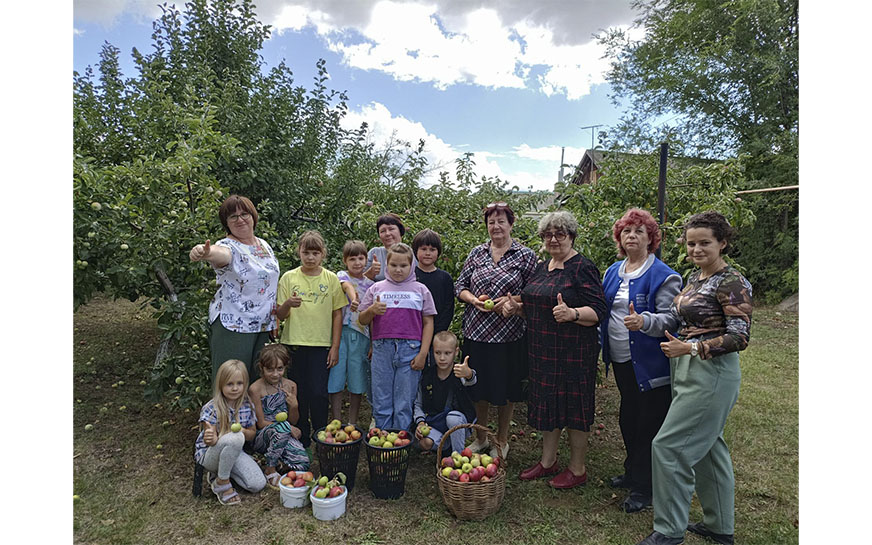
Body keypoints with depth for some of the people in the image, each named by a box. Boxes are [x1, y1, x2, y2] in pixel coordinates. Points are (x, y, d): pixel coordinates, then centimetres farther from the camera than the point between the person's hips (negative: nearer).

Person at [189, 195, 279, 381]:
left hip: (263, 325, 6)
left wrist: (274, 320, 17)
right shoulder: (228, 247, -11)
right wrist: (204, 252, -61)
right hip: (232, 327, -6)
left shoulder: (264, 245, 9)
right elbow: (219, 254, -37)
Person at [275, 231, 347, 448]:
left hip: (321, 343, -1)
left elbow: (337, 314, 5)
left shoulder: (331, 279, 3)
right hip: (294, 343, 1)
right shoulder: (288, 277, 3)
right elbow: (280, 316, 3)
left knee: (318, 393, -4)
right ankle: (302, 440, 23)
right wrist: (287, 304, -19)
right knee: (298, 393, 7)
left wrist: (335, 346, 0)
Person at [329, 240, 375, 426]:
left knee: (357, 379, 7)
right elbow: (347, 286, -23)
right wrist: (354, 299, -46)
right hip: (340, 332, -2)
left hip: (361, 335, 2)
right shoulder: (342, 275, 3)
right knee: (336, 376, 0)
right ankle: (337, 422, 12)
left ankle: (353, 423, 20)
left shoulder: (370, 284, 10)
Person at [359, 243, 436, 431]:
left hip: (410, 349, -1)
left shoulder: (420, 289, 9)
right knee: (381, 403, 7)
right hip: (382, 349, 1)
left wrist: (423, 354, -1)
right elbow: (362, 320, 13)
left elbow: (428, 323, 7)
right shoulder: (377, 288, 12)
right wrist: (372, 310, -9)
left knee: (405, 405, 4)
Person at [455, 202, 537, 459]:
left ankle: (502, 441, 31)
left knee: (506, 389, 9)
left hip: (508, 335, -2)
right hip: (476, 332, 3)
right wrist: (474, 300, -10)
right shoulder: (477, 253, 8)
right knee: (477, 388, 13)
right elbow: (459, 286, 9)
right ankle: (480, 438, 33)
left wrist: (510, 301, -17)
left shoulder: (526, 255, -1)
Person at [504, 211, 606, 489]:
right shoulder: (542, 267, 12)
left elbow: (598, 311, -17)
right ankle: (548, 461, 33)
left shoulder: (583, 268, -12)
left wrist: (572, 313, -35)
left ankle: (577, 469, 23)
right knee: (546, 403, 16)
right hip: (542, 350, 8)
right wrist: (516, 306, 3)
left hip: (573, 352, -7)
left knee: (574, 406, 5)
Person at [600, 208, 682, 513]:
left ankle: (643, 488, 17)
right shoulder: (613, 272, 10)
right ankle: (633, 472, 37)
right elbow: (604, 312, 18)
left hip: (649, 364, -7)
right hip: (621, 360, 7)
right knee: (628, 418, 19)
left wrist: (643, 321, -35)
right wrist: (603, 344, 12)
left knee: (649, 423, 2)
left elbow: (669, 319, -18)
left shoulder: (663, 275, -11)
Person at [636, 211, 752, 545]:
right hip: (688, 370, 9)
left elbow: (740, 337, -18)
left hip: (712, 374, -9)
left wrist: (690, 348, -21)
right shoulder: (695, 277, 12)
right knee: (707, 447, 18)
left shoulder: (731, 282, -14)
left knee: (668, 446, -6)